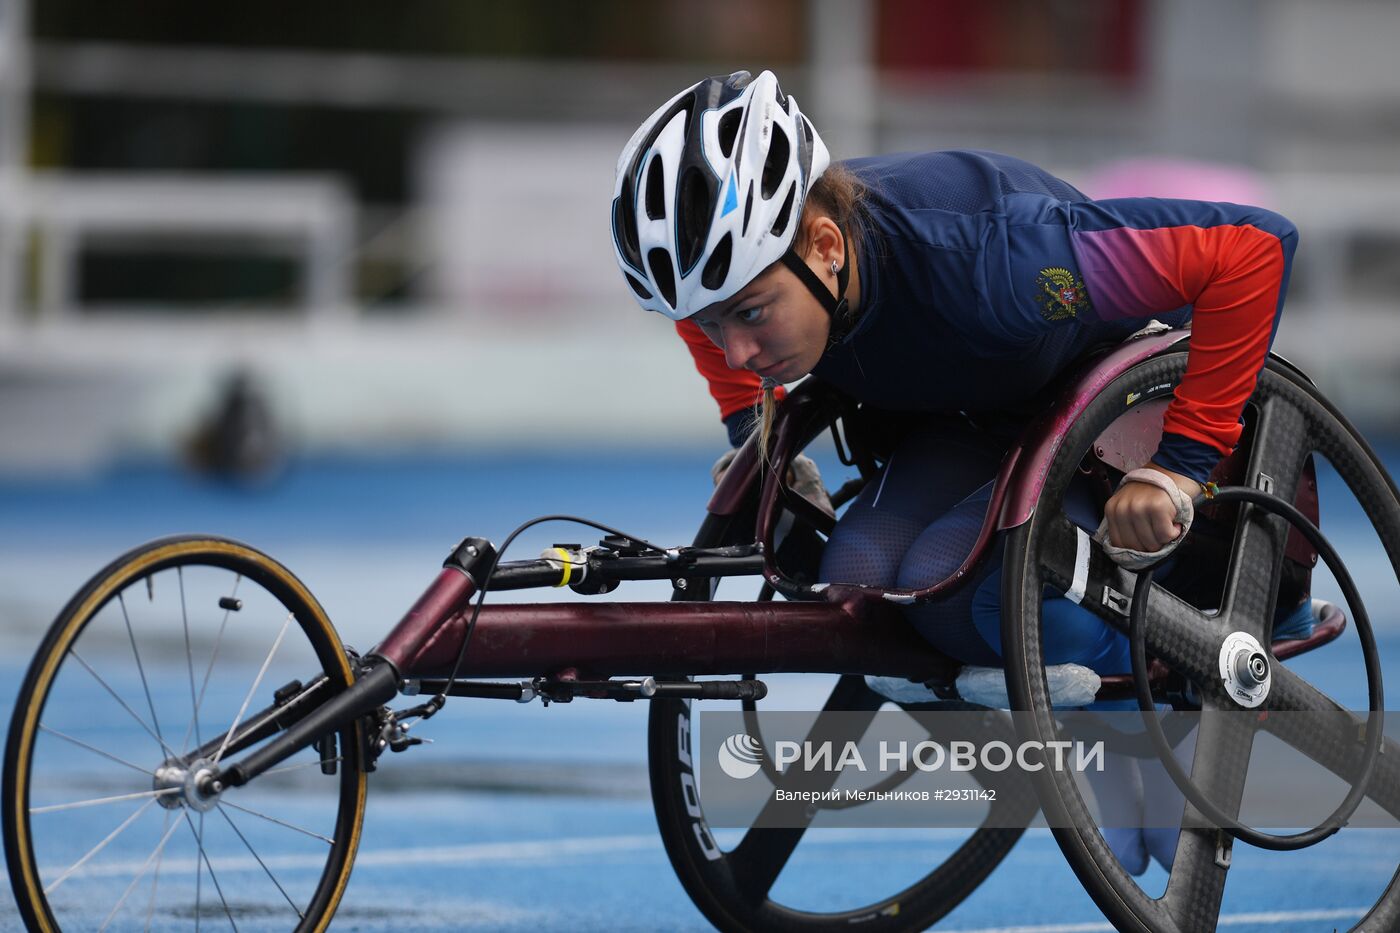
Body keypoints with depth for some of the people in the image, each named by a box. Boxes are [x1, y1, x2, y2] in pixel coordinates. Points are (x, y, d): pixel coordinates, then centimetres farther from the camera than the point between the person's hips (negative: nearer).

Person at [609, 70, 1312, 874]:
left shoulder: (977, 261, -43)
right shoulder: (741, 266, -25)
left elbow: (1253, 245, -40)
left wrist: (1182, 463, -38)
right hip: (967, 422, 6)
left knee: (941, 581, -30)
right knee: (858, 579, -23)